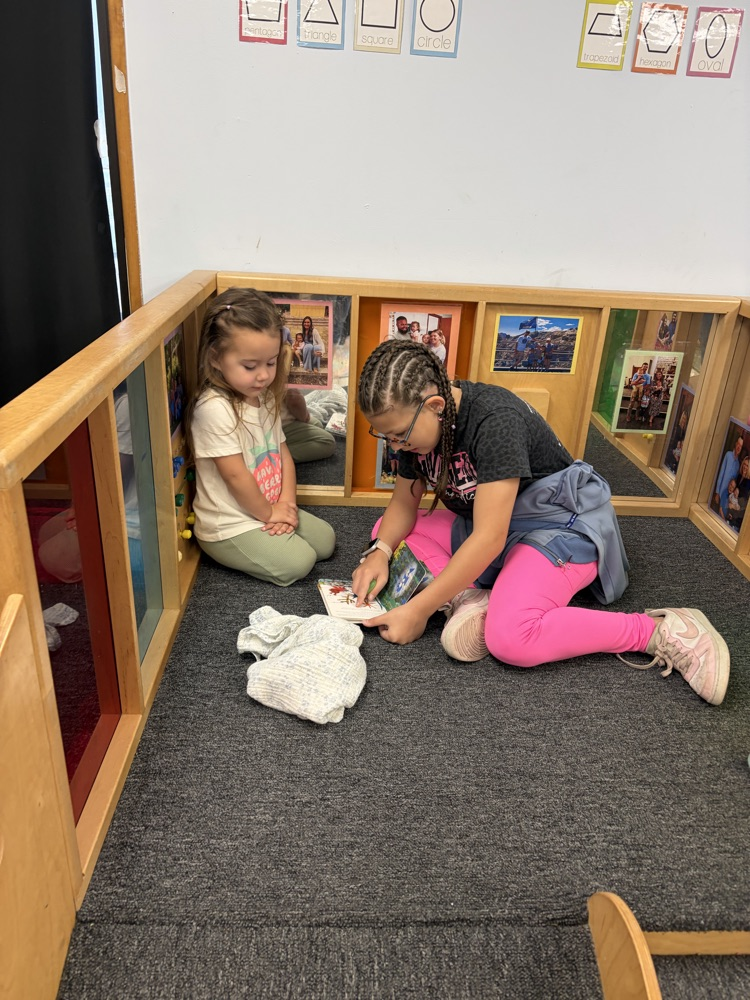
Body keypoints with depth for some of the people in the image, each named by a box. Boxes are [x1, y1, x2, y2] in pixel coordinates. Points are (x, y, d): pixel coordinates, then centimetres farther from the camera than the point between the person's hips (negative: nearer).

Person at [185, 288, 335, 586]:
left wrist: (286, 503, -6)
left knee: (325, 539, 6)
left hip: (271, 510, 8)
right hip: (228, 527, -8)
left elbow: (282, 451, 6)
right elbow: (235, 475, -23)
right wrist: (269, 512, -11)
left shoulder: (265, 397, 3)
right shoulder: (214, 408, -26)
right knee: (298, 562, -16)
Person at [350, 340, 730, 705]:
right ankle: (468, 599, -15)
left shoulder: (494, 421, -30)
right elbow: (404, 504, 5)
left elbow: (489, 538, -32)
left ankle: (661, 631, -18)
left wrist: (419, 609, -29)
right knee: (386, 532, 1)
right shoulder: (416, 424, -6)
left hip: (560, 523, -8)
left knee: (510, 639, -33)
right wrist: (380, 551, -17)